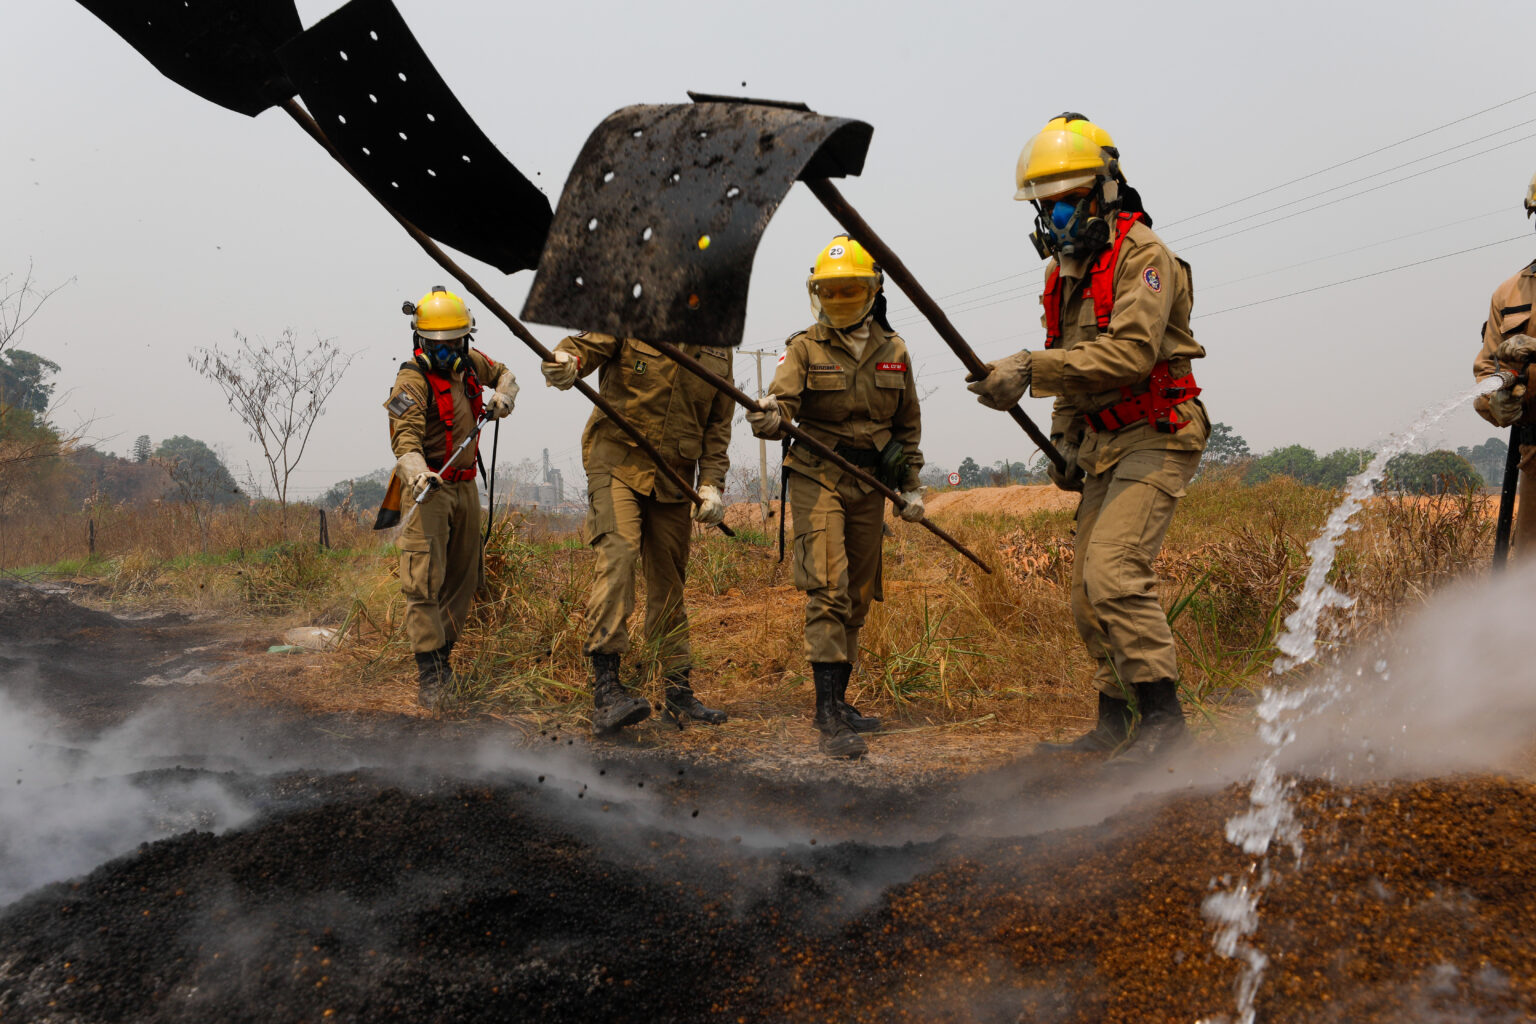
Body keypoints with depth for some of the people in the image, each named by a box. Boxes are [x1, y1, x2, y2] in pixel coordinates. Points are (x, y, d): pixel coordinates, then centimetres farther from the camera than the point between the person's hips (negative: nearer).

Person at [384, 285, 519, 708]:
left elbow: (504, 374, 24)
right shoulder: (413, 380, -17)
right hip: (428, 485, -7)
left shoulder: (470, 362, 3)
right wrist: (418, 474, -48)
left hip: (465, 484, 7)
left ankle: (442, 654, 23)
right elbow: (406, 438, -29)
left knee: (463, 578, 11)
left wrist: (502, 397, 1)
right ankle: (429, 671, -8)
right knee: (424, 580, -12)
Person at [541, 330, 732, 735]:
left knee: (669, 586, 11)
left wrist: (711, 483, 3)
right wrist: (568, 361, -33)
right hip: (616, 462, -5)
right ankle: (605, 689, -26)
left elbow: (717, 425, 13)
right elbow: (585, 344, -9)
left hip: (673, 479, 5)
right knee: (618, 555, -24)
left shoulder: (718, 351, 10)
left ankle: (679, 691, 22)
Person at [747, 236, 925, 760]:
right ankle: (830, 715, -17)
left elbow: (908, 423, 17)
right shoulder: (804, 348, -2)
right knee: (829, 589, -16)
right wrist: (770, 417, -39)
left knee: (858, 597, 10)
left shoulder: (894, 351, 9)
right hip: (818, 479, -4)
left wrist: (911, 485, 12)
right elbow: (783, 398, -16)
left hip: (872, 485, 5)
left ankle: (836, 701, 23)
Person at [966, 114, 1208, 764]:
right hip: (1105, 447, 9)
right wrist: (1063, 442, 15)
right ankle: (1118, 717, 20)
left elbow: (1131, 352, -26)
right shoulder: (1064, 268, 14)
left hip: (1156, 437, -9)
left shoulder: (1141, 254, -12)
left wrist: (1029, 371, -31)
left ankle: (1163, 715, -11)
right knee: (1088, 592, 8)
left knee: (1113, 572, -21)